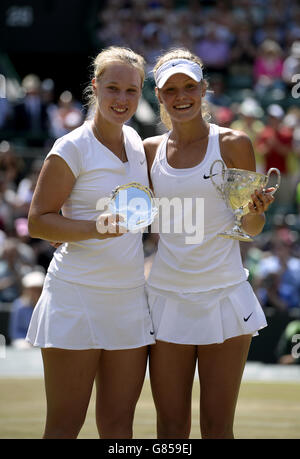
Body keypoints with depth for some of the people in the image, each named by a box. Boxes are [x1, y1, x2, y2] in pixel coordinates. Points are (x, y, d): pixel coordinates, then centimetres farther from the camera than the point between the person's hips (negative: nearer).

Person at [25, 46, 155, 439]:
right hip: (77, 296, -6)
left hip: (129, 296, 6)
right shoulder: (71, 148, -8)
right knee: (64, 425, -4)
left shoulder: (136, 142, 11)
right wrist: (96, 228, -23)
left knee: (118, 423, 6)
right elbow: (37, 221, -10)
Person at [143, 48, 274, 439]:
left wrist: (255, 212, -18)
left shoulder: (232, 145, -1)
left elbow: (251, 229, 4)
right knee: (171, 427, 4)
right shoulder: (151, 150, 7)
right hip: (167, 296, 3)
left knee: (217, 428, 0)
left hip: (223, 295, -2)